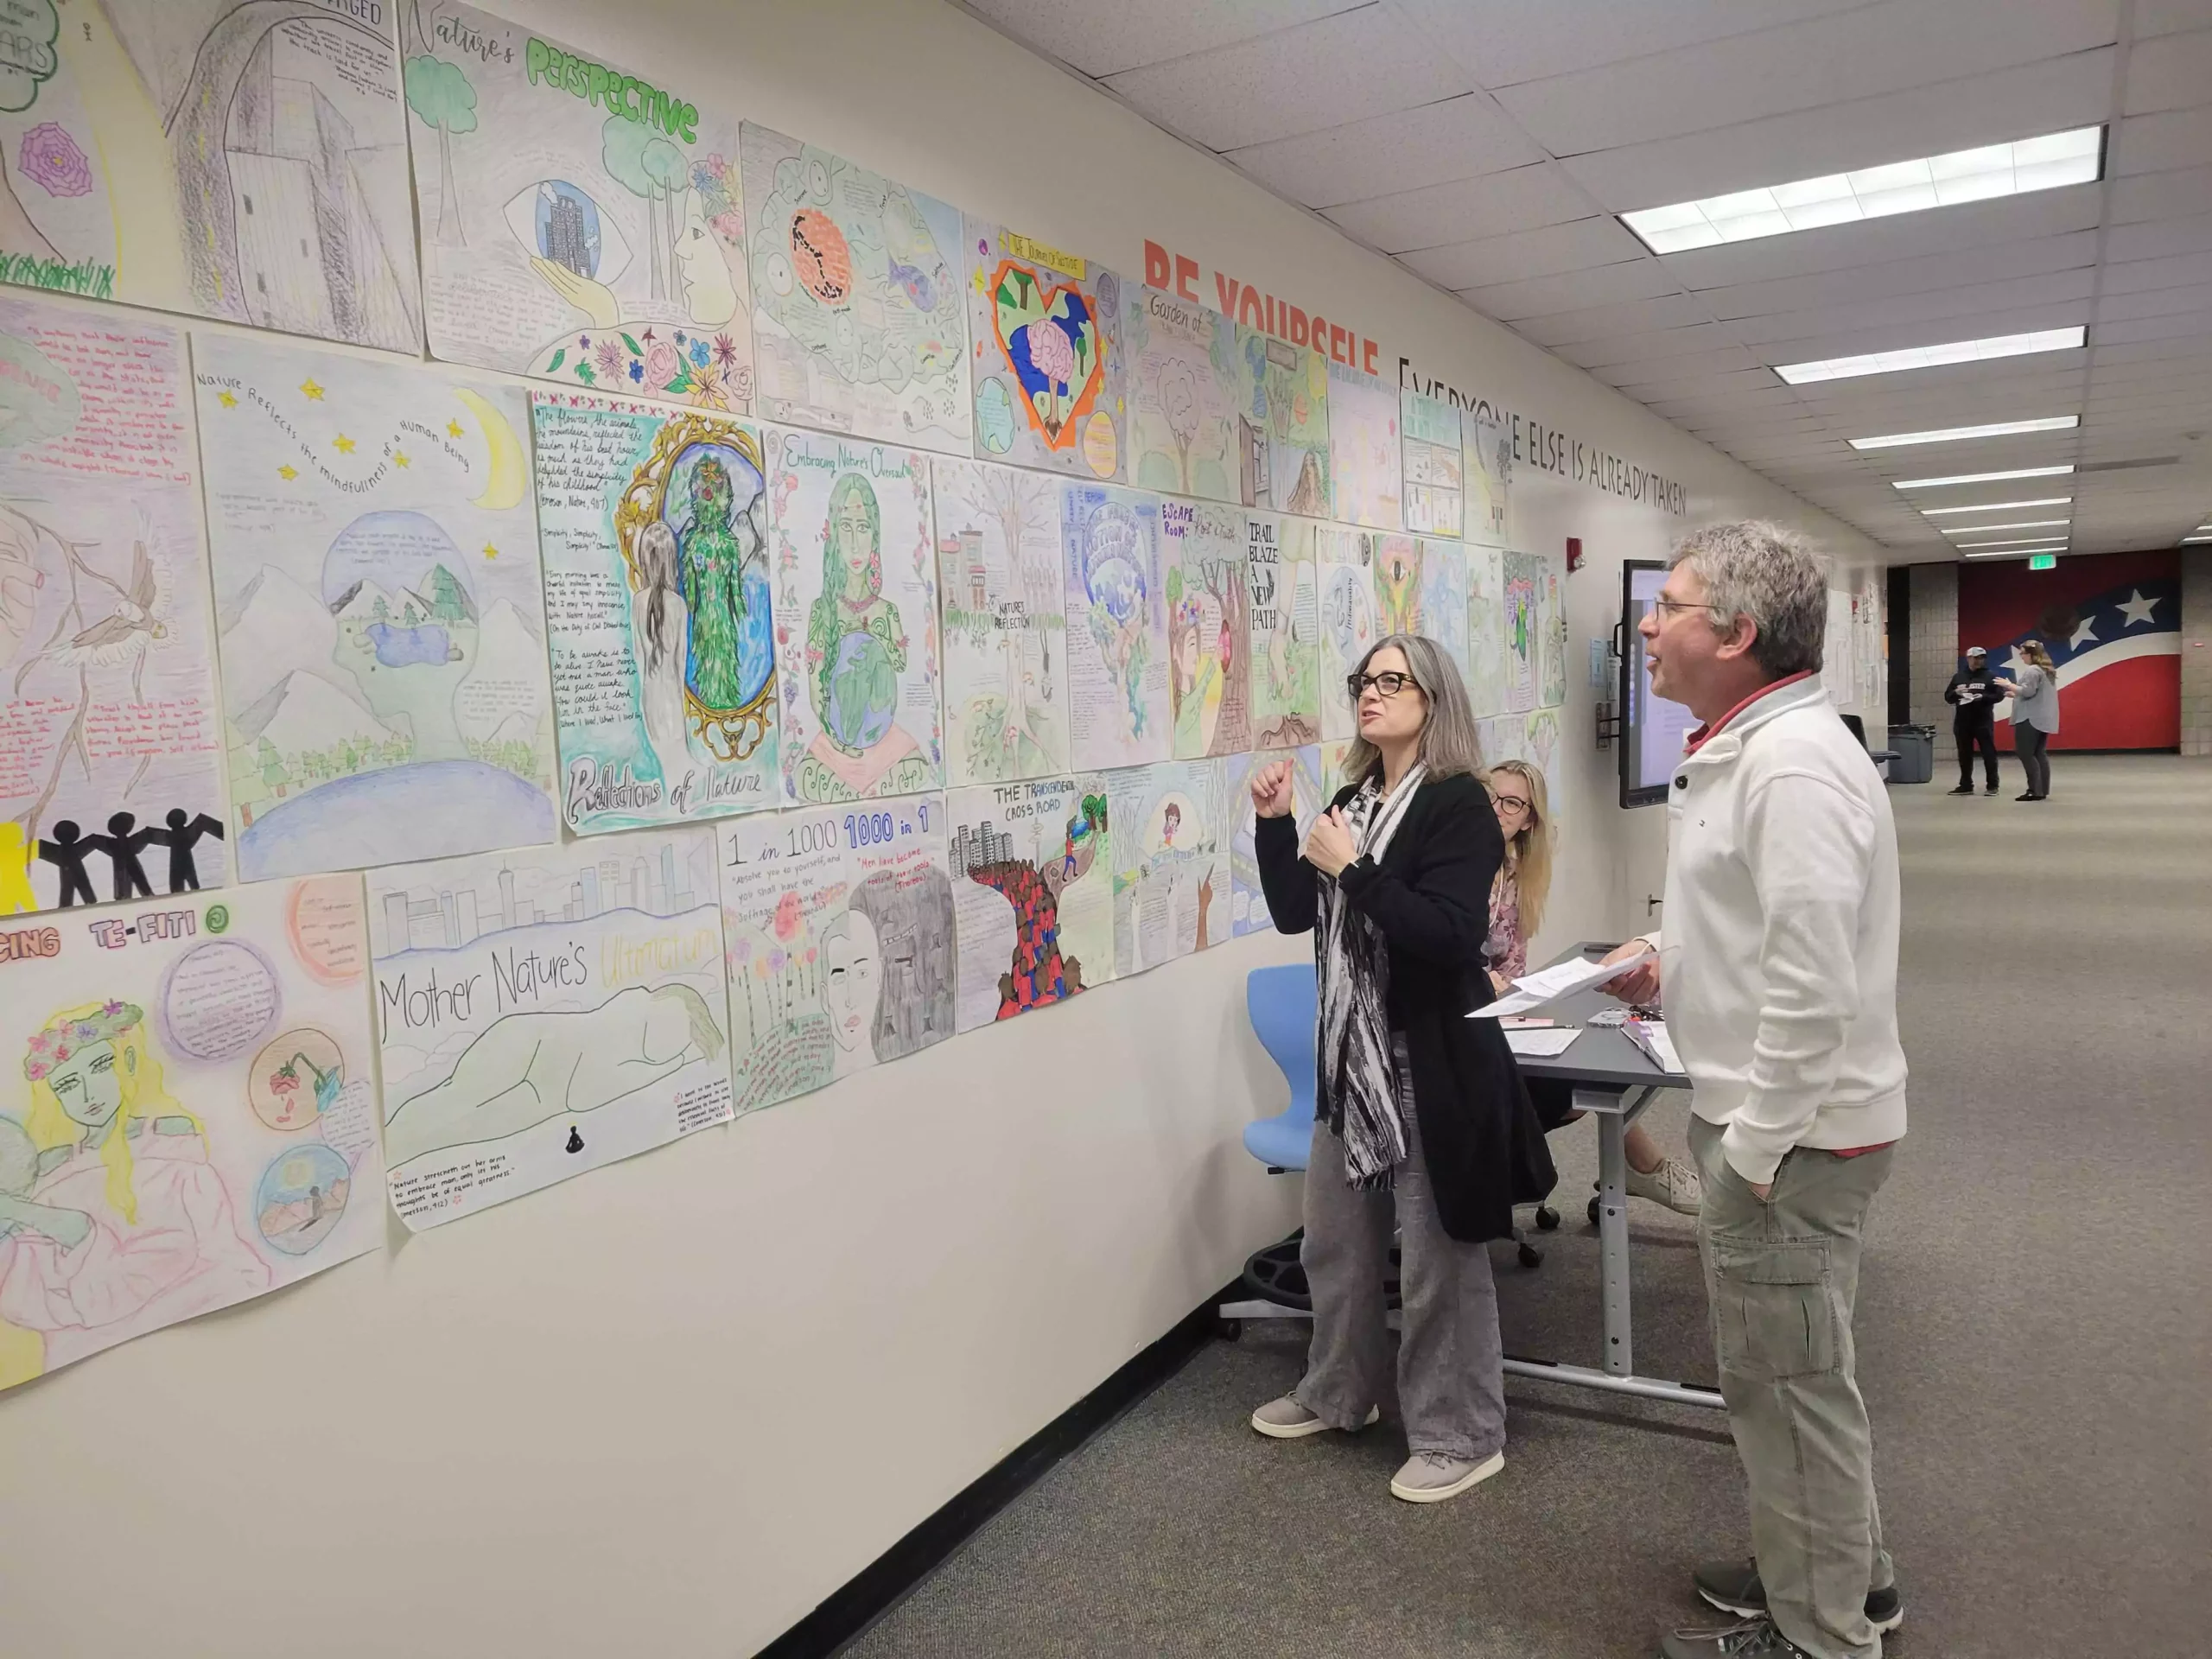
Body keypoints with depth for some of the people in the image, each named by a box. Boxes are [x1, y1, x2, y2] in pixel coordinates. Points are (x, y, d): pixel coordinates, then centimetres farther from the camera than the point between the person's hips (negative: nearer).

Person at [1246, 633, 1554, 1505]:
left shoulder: (1459, 805, -12)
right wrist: (1274, 823, -2)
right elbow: (1295, 914, 8)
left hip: (1434, 1064, -7)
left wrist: (1354, 869, -24)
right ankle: (1338, 1393, 39)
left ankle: (1462, 1437, 21)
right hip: (1350, 1056, 8)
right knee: (1334, 1240, 19)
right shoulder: (1352, 800, 10)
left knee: (1439, 1261, 4)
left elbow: (1447, 935, -23)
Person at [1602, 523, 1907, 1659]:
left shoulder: (1793, 764, -24)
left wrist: (1751, 1156, -22)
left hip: (1790, 1133, -10)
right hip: (1775, 1118, 10)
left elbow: (1812, 988, -28)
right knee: (1796, 1369, 23)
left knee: (1789, 1383, 5)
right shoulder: (1749, 746, 10)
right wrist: (1674, 970, 8)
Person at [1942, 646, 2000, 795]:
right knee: (1964, 754, 8)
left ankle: (1992, 785, 1)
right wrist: (1956, 693, -10)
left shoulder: (1990, 676, 3)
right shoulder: (1958, 677, 12)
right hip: (1962, 721, 3)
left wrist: (1983, 697, -20)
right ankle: (1966, 785, 15)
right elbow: (1947, 697, 12)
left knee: (1988, 753, -3)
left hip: (1983, 721, -3)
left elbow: (1998, 695, -3)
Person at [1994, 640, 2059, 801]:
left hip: (2030, 719, -10)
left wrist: (2009, 685, -8)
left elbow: (2027, 691, -20)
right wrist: (2015, 694, 19)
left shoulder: (2032, 670, -13)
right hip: (2043, 719, 10)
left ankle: (2035, 791, -11)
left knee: (2026, 754, -8)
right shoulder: (2048, 670, 19)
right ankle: (2043, 791, 9)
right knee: (2040, 754, 10)